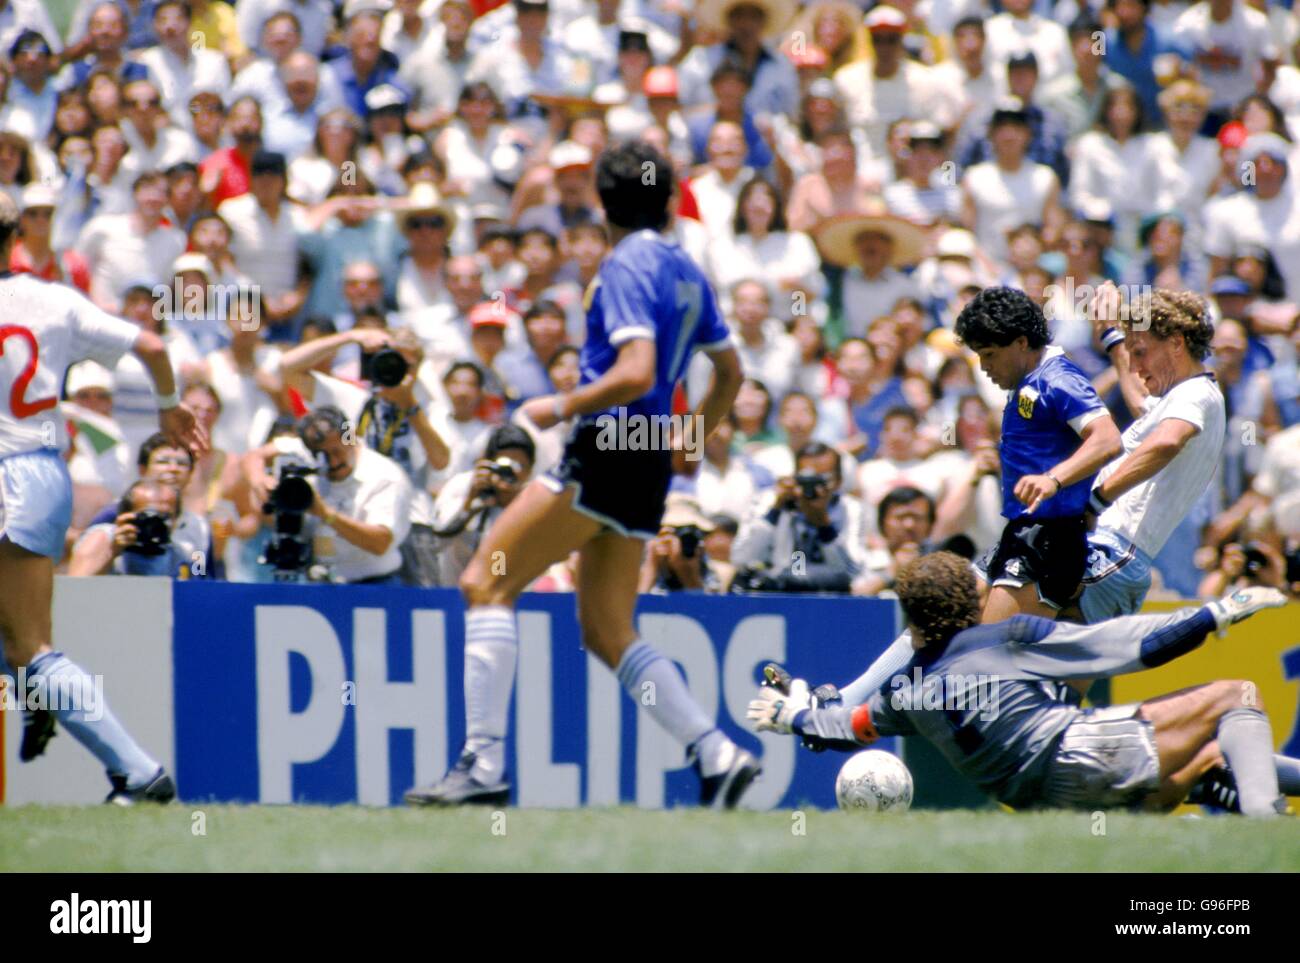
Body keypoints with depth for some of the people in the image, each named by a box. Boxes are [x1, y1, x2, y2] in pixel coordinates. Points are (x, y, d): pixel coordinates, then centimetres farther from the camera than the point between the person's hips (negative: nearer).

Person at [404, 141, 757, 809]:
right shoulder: (685, 272, 16)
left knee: (486, 580, -6)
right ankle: (718, 757, 4)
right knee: (607, 632, 13)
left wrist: (562, 407, -12)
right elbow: (729, 372, 24)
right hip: (648, 466, 9)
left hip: (608, 449, -9)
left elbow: (636, 373, -22)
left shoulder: (627, 266, -10)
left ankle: (483, 764, -13)